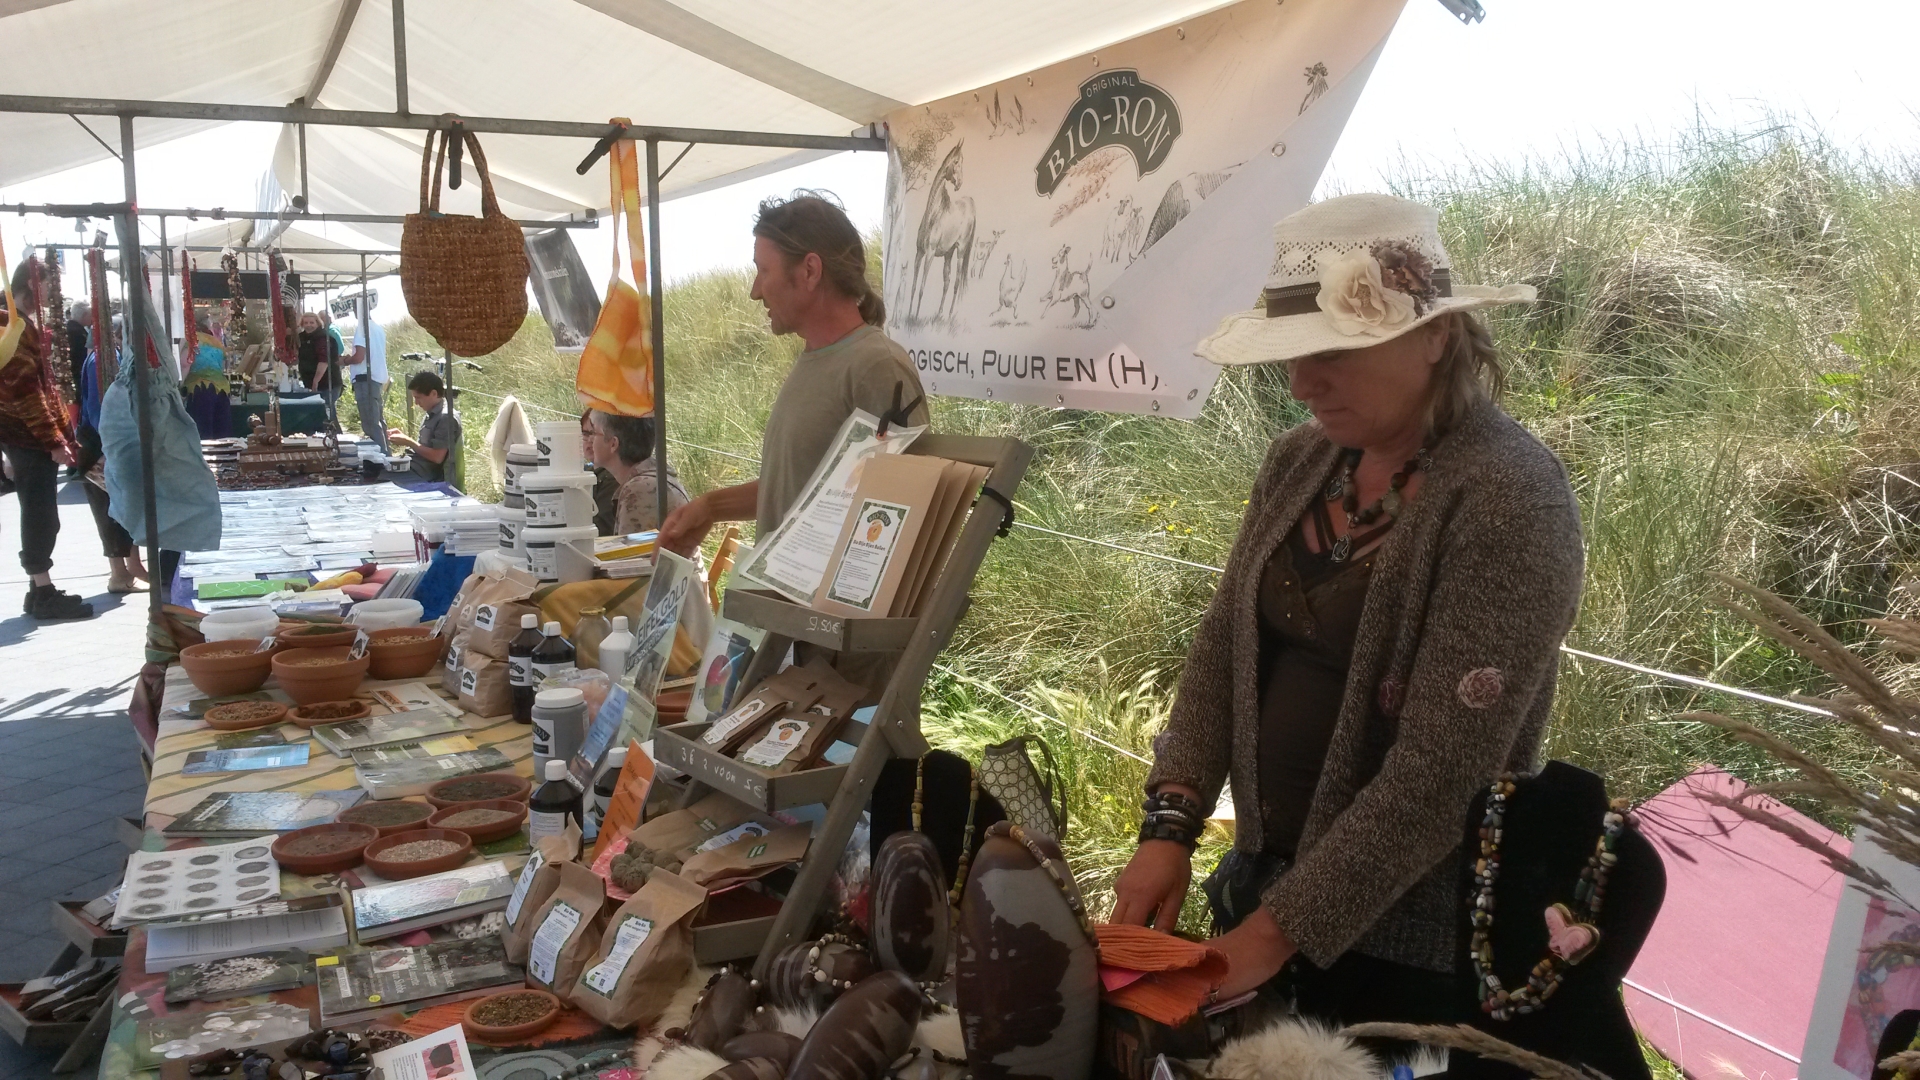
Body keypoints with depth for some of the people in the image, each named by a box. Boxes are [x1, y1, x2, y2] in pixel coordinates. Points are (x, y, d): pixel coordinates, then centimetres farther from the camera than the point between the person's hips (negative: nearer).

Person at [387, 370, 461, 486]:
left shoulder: (446, 417, -17)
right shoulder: (432, 414, 13)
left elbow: (437, 457, -20)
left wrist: (408, 442, -14)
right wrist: (402, 436, 4)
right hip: (416, 468, 9)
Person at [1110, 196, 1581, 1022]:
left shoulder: (1510, 500, -20)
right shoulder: (1300, 461, 1)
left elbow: (1441, 770, -24)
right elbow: (1224, 643, 3)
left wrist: (1275, 932, -22)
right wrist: (1170, 823, -9)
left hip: (1410, 937, -6)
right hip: (1263, 878, 6)